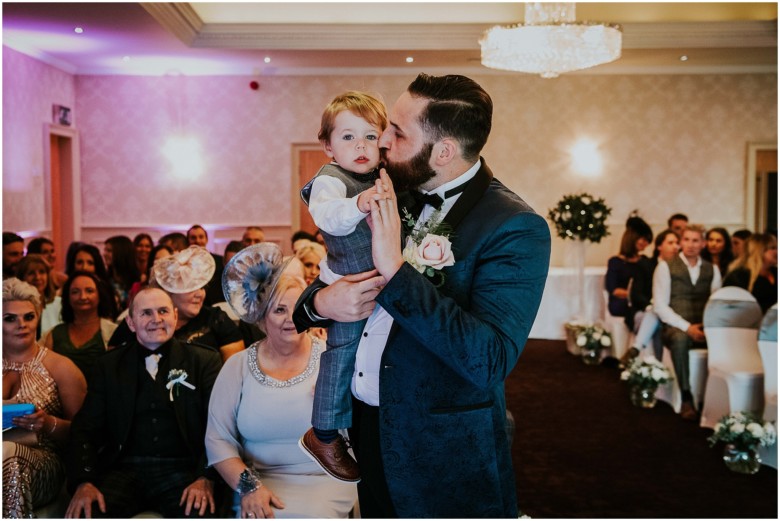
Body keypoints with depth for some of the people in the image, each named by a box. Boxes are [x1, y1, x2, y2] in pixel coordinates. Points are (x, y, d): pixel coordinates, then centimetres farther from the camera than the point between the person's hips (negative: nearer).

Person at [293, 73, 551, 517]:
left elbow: (490, 360, -28)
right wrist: (320, 301, -12)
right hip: (367, 432, 6)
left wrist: (396, 270, -30)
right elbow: (337, 274, 12)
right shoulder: (396, 199, 2)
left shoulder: (516, 227, -18)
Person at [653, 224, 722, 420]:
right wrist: (686, 327, -16)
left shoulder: (712, 269, 16)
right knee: (680, 339, -39)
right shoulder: (666, 267, 3)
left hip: (704, 328, 3)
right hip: (675, 327, -3)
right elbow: (660, 306, -4)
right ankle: (686, 398, -29)